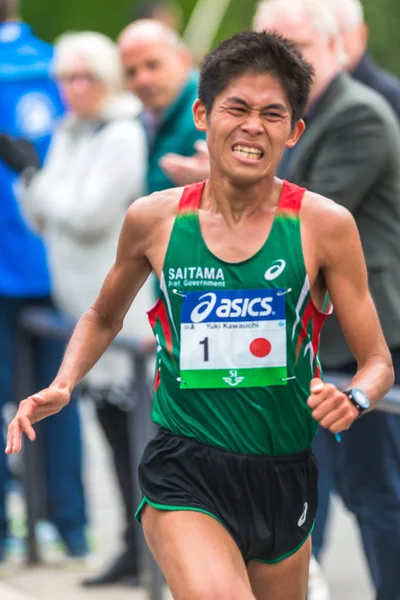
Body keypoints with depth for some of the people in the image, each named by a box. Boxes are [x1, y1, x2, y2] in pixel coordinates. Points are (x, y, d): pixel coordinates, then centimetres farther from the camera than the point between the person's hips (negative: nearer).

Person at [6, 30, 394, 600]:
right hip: (183, 473, -2)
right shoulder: (154, 220, -2)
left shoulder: (324, 225, -6)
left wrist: (353, 398, -22)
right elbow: (103, 318, 18)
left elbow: (378, 361, 0)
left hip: (284, 474, 2)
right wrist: (61, 387, 1)